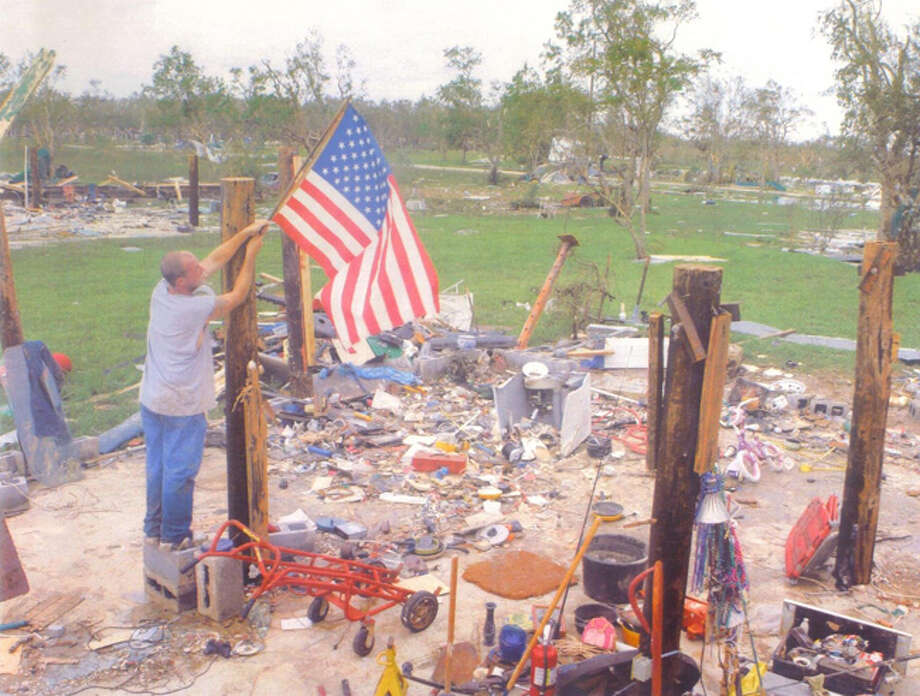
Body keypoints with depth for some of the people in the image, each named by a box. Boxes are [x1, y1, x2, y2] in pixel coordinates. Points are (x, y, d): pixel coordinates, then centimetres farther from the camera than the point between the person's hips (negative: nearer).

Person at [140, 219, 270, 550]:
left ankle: (154, 529, 30)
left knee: (157, 466, 17)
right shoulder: (196, 308, -23)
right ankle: (174, 536, 15)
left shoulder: (160, 292, -1)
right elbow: (237, 296, -7)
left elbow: (214, 261, 5)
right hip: (183, 405, -8)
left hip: (152, 399, 8)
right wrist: (251, 254, 0)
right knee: (180, 471, 4)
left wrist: (245, 233, 6)